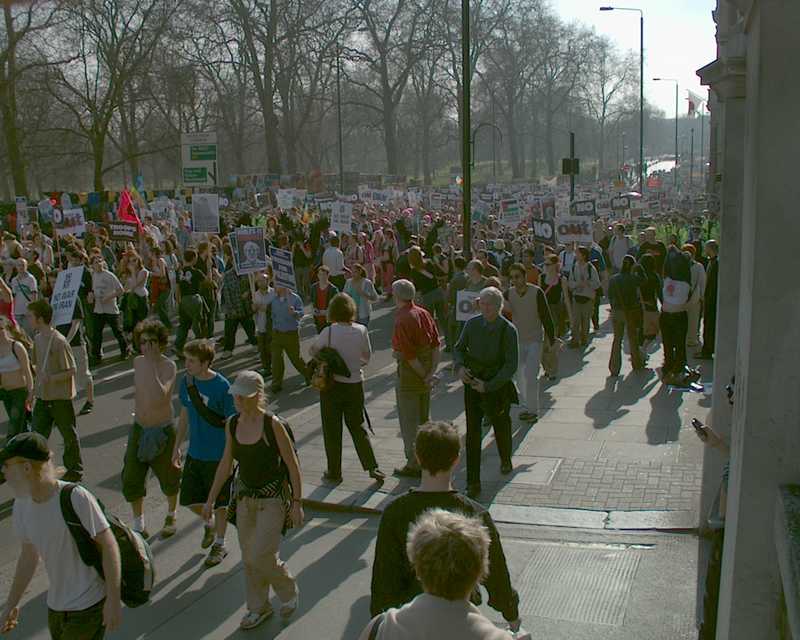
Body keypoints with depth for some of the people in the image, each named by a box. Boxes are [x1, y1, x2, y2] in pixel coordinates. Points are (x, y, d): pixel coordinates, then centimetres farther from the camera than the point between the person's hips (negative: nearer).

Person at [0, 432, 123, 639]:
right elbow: (29, 557, 12)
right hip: (55, 606, 7)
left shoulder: (76, 498, -23)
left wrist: (113, 600, -17)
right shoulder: (22, 505, -2)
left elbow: (109, 545, -19)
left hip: (89, 606, -7)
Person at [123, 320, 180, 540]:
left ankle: (171, 515, 38)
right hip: (139, 427, 5)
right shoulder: (138, 362, 1)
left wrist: (152, 363, -33)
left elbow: (159, 396, -35)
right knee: (131, 478, 1)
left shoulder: (168, 366, -18)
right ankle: (138, 524, 18)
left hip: (163, 429, -5)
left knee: (168, 477, 12)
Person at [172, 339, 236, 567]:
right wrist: (177, 446, 13)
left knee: (219, 502, 9)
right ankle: (209, 524, 43)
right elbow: (184, 415, 10)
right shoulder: (186, 382, -3)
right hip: (194, 452, 5)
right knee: (189, 499, 12)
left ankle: (220, 544, 30)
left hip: (218, 455, -5)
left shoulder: (222, 387, -20)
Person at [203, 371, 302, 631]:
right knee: (249, 558, 12)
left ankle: (289, 592, 24)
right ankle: (258, 607, 33)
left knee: (262, 556, -6)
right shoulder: (232, 425, -4)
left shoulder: (273, 424, -20)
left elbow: (293, 465, -13)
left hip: (273, 498, -5)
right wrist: (211, 499, 11)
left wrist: (297, 503, -12)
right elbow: (226, 464, 9)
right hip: (245, 497, 5)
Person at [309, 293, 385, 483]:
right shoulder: (361, 330, -9)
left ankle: (334, 472, 19)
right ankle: (372, 467, 11)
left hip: (332, 384, -2)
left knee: (332, 430, 11)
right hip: (355, 383, 3)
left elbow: (314, 350, 0)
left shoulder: (329, 332, -16)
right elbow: (367, 356, 5)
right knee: (357, 426, 17)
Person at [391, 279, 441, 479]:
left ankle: (414, 465, 11)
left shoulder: (402, 320, -20)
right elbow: (436, 344, 0)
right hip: (425, 373, 8)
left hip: (409, 374, -8)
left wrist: (424, 376, -13)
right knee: (424, 419, 20)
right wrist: (431, 372, -4)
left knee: (409, 423, 4)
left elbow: (409, 355, -22)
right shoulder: (424, 313, 3)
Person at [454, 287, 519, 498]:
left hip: (497, 385, -2)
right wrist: (460, 366, -10)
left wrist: (489, 385, -20)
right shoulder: (472, 324, -6)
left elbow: (511, 365, -14)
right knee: (472, 432, -2)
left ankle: (505, 460, 50)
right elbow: (459, 348, 10)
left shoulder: (508, 330, -15)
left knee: (501, 426, 19)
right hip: (472, 383, 2)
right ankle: (473, 483, 3)